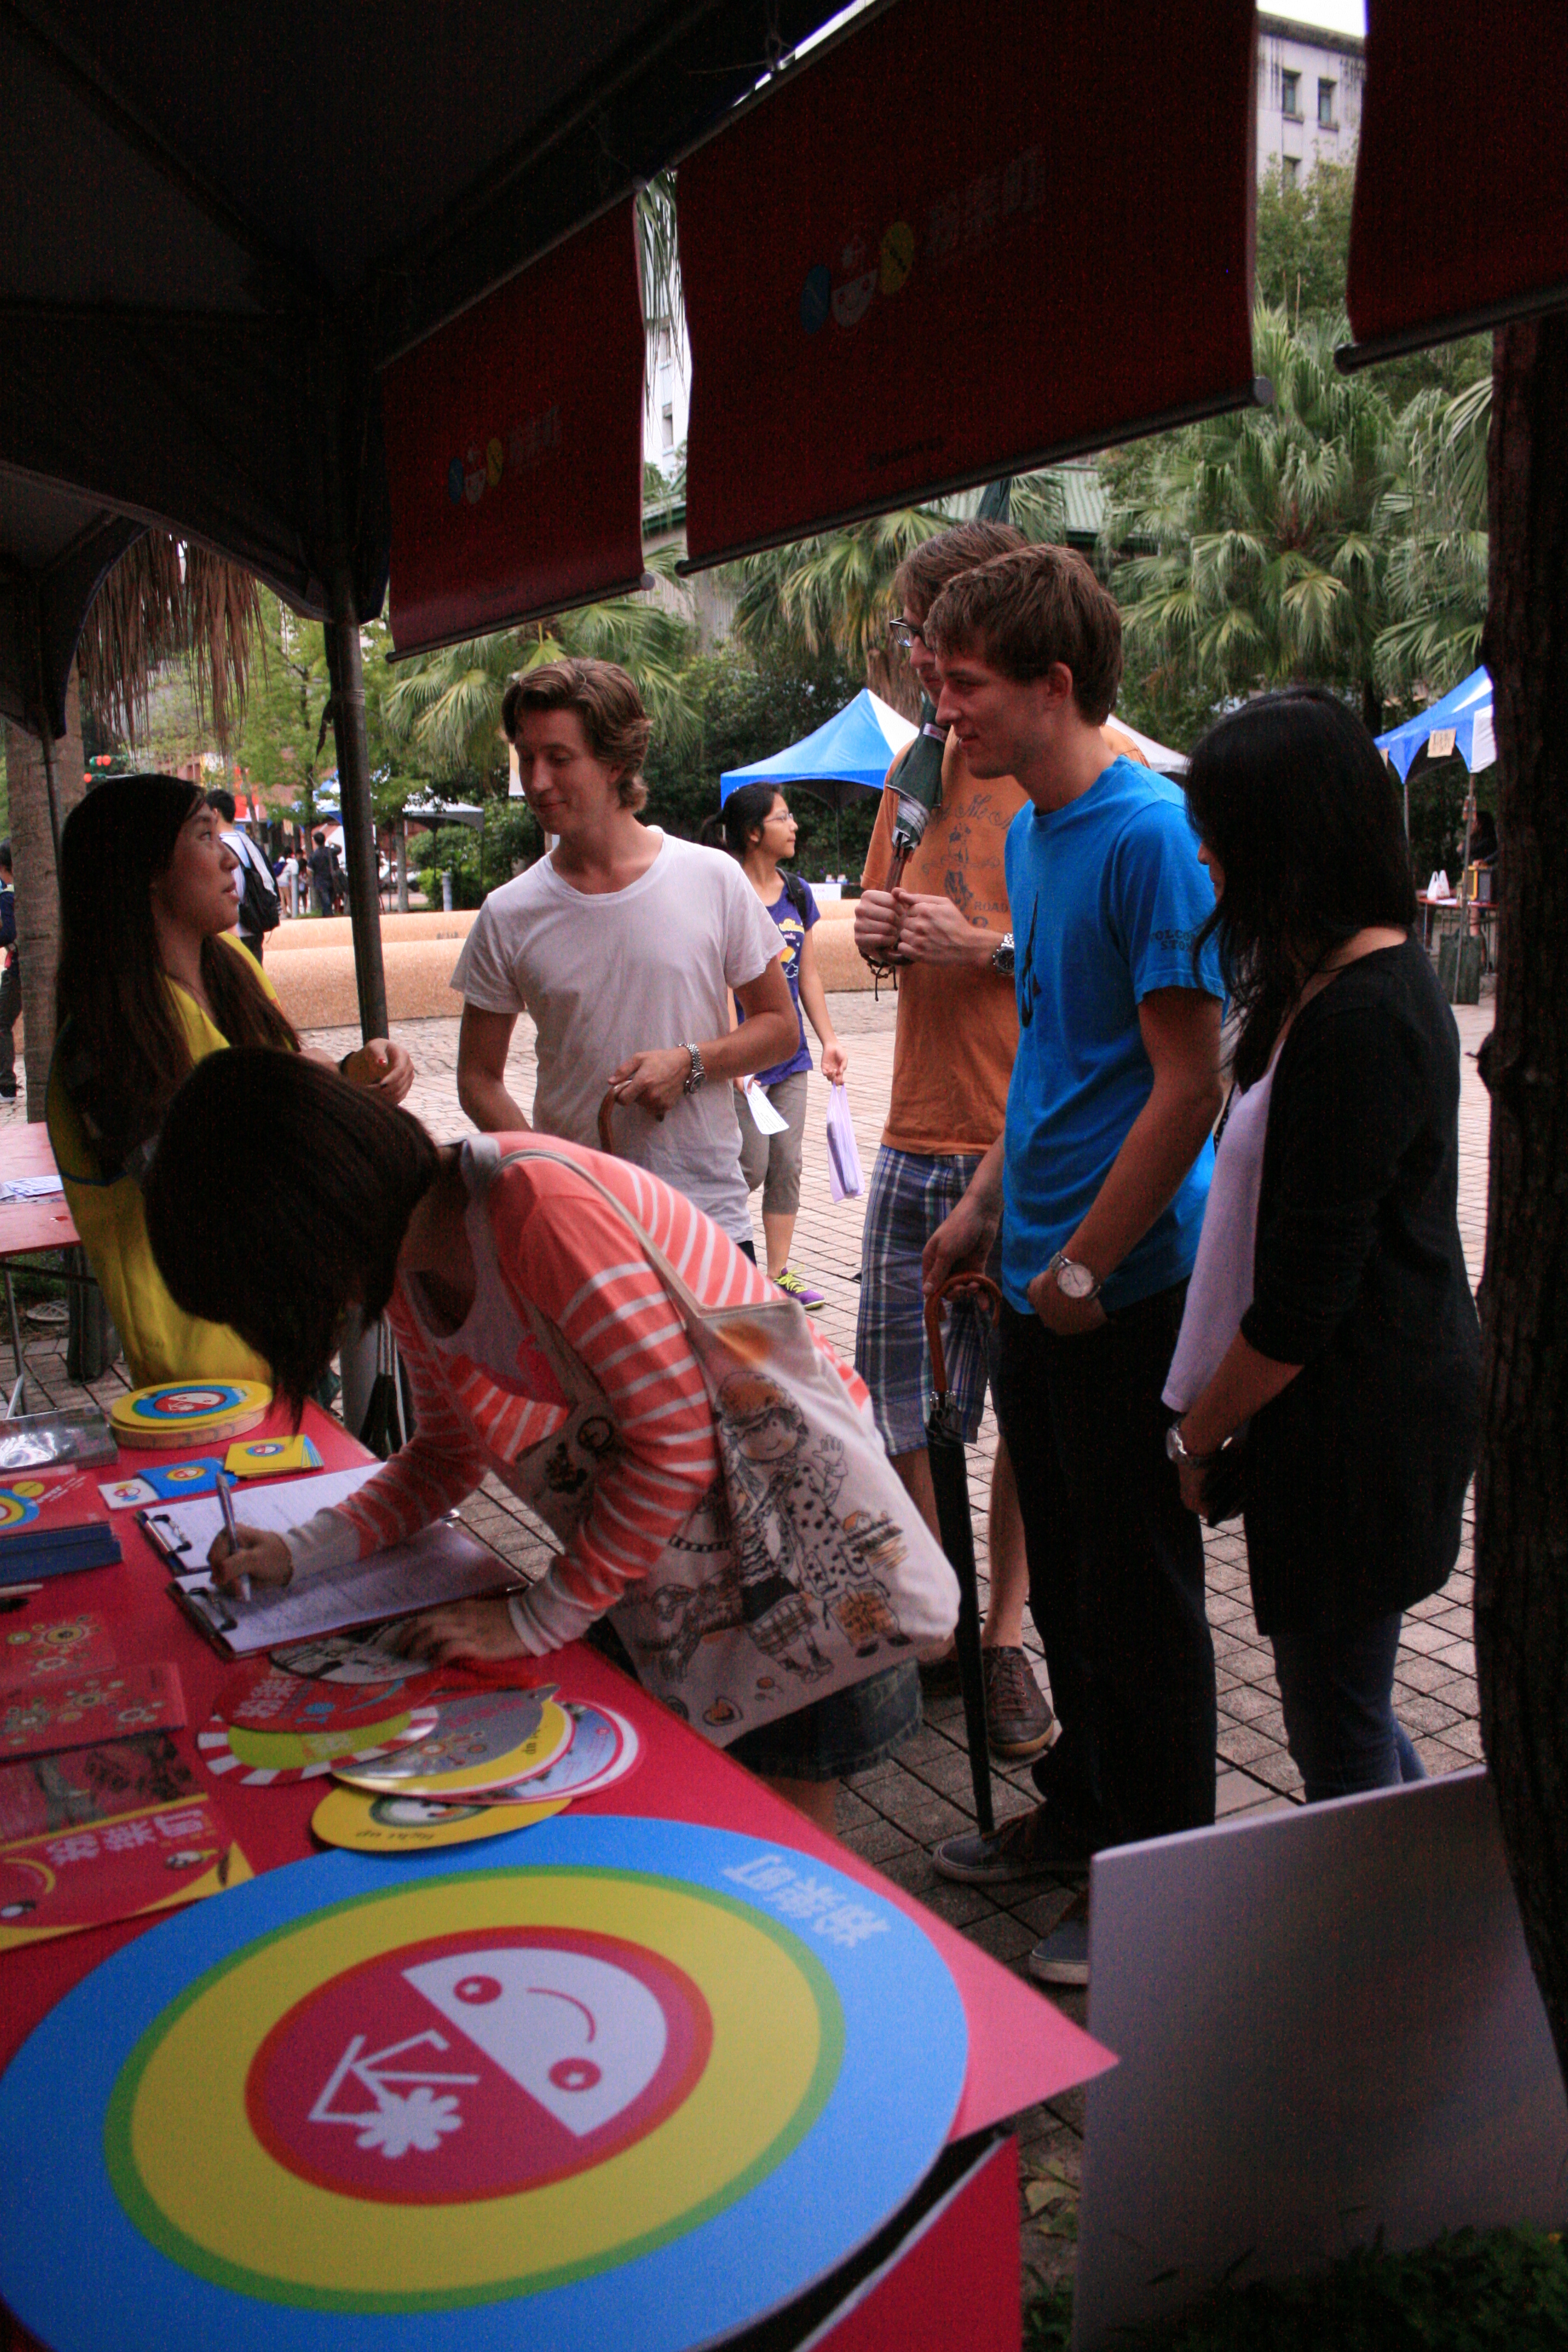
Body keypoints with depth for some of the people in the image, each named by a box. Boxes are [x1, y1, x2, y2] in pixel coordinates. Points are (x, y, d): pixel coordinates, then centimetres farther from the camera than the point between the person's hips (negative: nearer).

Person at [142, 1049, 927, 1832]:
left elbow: (677, 1438, -26)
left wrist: (538, 1621, -19)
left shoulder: (538, 1202, -29)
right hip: (653, 1545, 7)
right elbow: (447, 1455, 15)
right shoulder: (408, 1273, -1)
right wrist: (298, 1553, 1)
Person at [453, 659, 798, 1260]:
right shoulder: (509, 915, 1)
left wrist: (690, 1062, -13)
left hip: (708, 1215, 0)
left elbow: (780, 1028, 6)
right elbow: (479, 1079, 6)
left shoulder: (712, 879, -1)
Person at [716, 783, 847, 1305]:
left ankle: (779, 1272, 16)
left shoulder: (798, 893, 10)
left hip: (790, 1053, 7)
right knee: (751, 1168, -4)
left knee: (787, 1167, 8)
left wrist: (829, 1040, 11)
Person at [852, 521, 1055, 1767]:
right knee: (898, 1405, 9)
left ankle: (1006, 1631, 24)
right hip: (917, 1138, 6)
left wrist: (989, 946, -16)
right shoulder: (918, 767, 14)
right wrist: (876, 929, 4)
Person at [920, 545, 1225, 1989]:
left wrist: (1086, 1263, -16)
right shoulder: (1029, 832, 11)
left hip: (1127, 1287, -8)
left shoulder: (1149, 832, -16)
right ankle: (1083, 1810, 38)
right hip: (1041, 1276, 8)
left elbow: (1189, 1082, -19)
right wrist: (986, 1210, 17)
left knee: (1138, 1599, 6)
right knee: (1064, 1579, 20)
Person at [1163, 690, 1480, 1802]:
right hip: (1405, 1371, 10)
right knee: (1345, 1703, 23)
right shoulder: (1384, 972, 9)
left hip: (1360, 1407, -10)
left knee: (1337, 1738, 6)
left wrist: (1199, 1429, -9)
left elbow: (1303, 1301, -23)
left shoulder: (1357, 1024, -24)